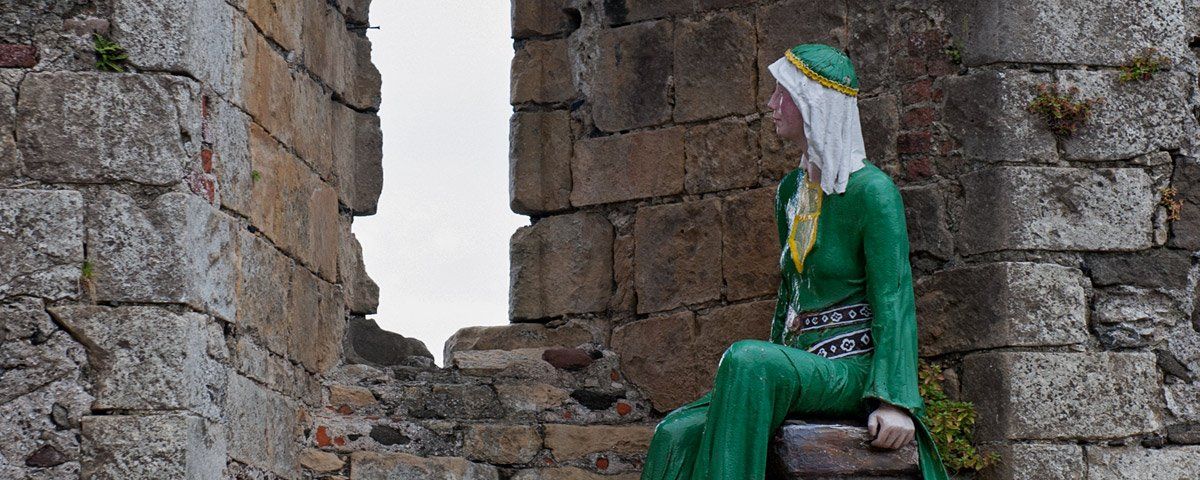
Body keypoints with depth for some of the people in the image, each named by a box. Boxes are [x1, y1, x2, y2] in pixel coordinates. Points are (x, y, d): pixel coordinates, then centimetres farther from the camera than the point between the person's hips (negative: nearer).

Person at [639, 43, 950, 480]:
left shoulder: (872, 191, -8)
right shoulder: (791, 191, 17)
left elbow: (894, 302, -13)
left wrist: (895, 400, -23)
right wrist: (773, 374, 12)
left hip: (853, 372, -7)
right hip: (800, 369, 7)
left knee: (747, 360, -36)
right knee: (677, 434, -15)